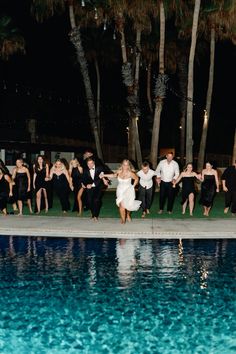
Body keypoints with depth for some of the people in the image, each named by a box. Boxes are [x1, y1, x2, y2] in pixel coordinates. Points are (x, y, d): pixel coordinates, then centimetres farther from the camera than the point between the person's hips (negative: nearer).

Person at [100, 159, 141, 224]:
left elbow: (136, 179, 0)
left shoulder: (130, 173, -17)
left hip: (128, 191, -1)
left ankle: (128, 215, 41)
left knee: (128, 205, 7)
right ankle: (123, 219, 5)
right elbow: (113, 175, 12)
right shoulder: (119, 171, -9)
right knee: (122, 205, -12)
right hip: (120, 191, 1)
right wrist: (104, 175, 10)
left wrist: (133, 186, -1)